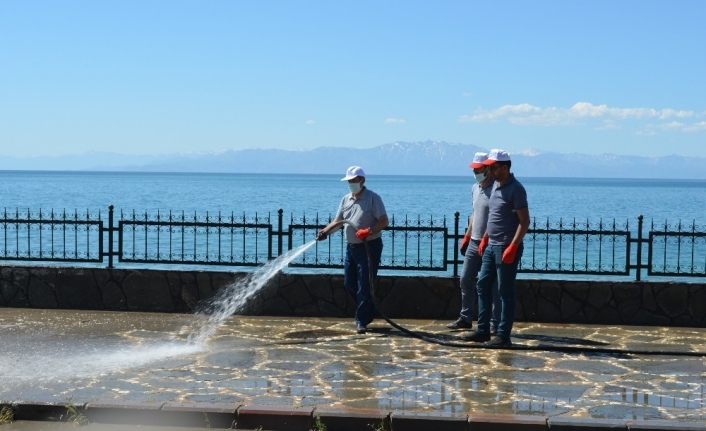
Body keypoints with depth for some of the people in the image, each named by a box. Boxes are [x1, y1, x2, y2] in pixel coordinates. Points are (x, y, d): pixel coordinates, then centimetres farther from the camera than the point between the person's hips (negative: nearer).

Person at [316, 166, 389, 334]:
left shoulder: (373, 198, -8)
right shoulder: (346, 200, 11)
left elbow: (384, 221, -13)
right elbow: (337, 221, 12)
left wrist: (369, 231, -27)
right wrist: (325, 231, -7)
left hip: (369, 247, -7)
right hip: (351, 247, 7)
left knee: (364, 285, -6)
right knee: (349, 284, 11)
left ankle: (362, 321, 1)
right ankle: (367, 311, 29)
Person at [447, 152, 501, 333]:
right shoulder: (475, 188, 13)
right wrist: (467, 237, 20)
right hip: (474, 242, 9)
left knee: (492, 285, -2)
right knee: (466, 279, 11)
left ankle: (495, 323, 4)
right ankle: (466, 318, 21)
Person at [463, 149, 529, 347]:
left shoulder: (515, 189, -14)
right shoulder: (496, 186, 13)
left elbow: (524, 221, -17)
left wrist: (513, 247, -23)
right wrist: (485, 239, 19)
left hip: (507, 247, -9)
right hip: (492, 245, 9)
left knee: (505, 291, -4)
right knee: (482, 285, 11)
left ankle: (503, 335, 2)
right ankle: (483, 330, 18)